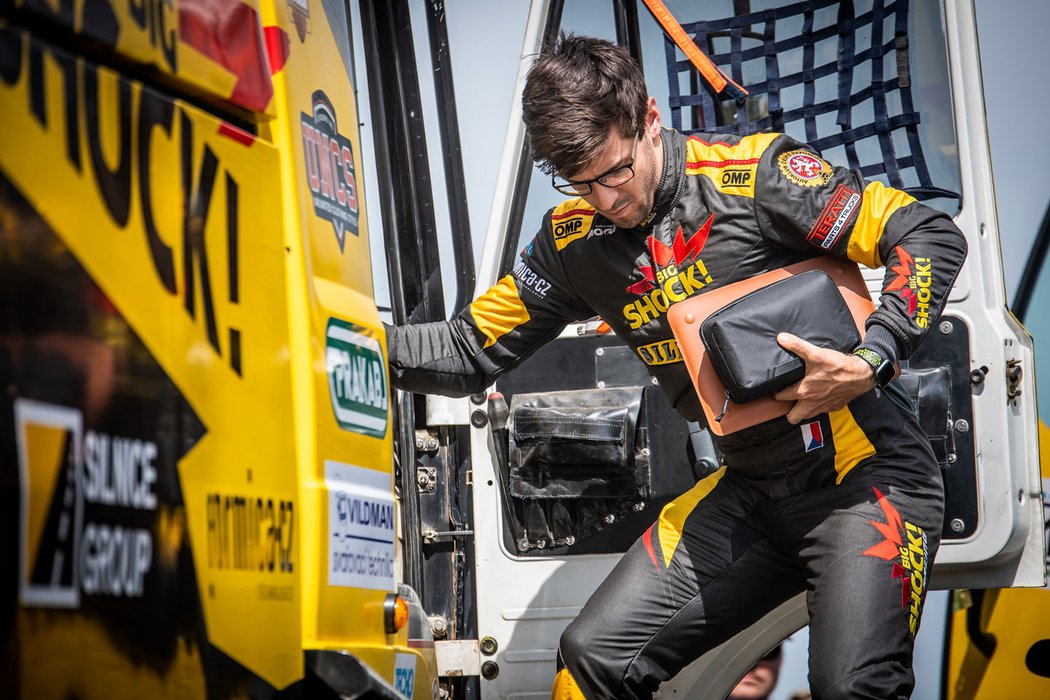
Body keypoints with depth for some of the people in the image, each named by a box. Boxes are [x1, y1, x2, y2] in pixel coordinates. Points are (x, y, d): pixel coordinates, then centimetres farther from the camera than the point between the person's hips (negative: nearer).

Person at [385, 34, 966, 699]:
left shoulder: (752, 175, -14)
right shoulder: (575, 239, 4)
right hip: (750, 491, 6)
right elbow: (473, 349, 12)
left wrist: (869, 363, -26)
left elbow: (933, 238, -14)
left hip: (866, 472, -6)